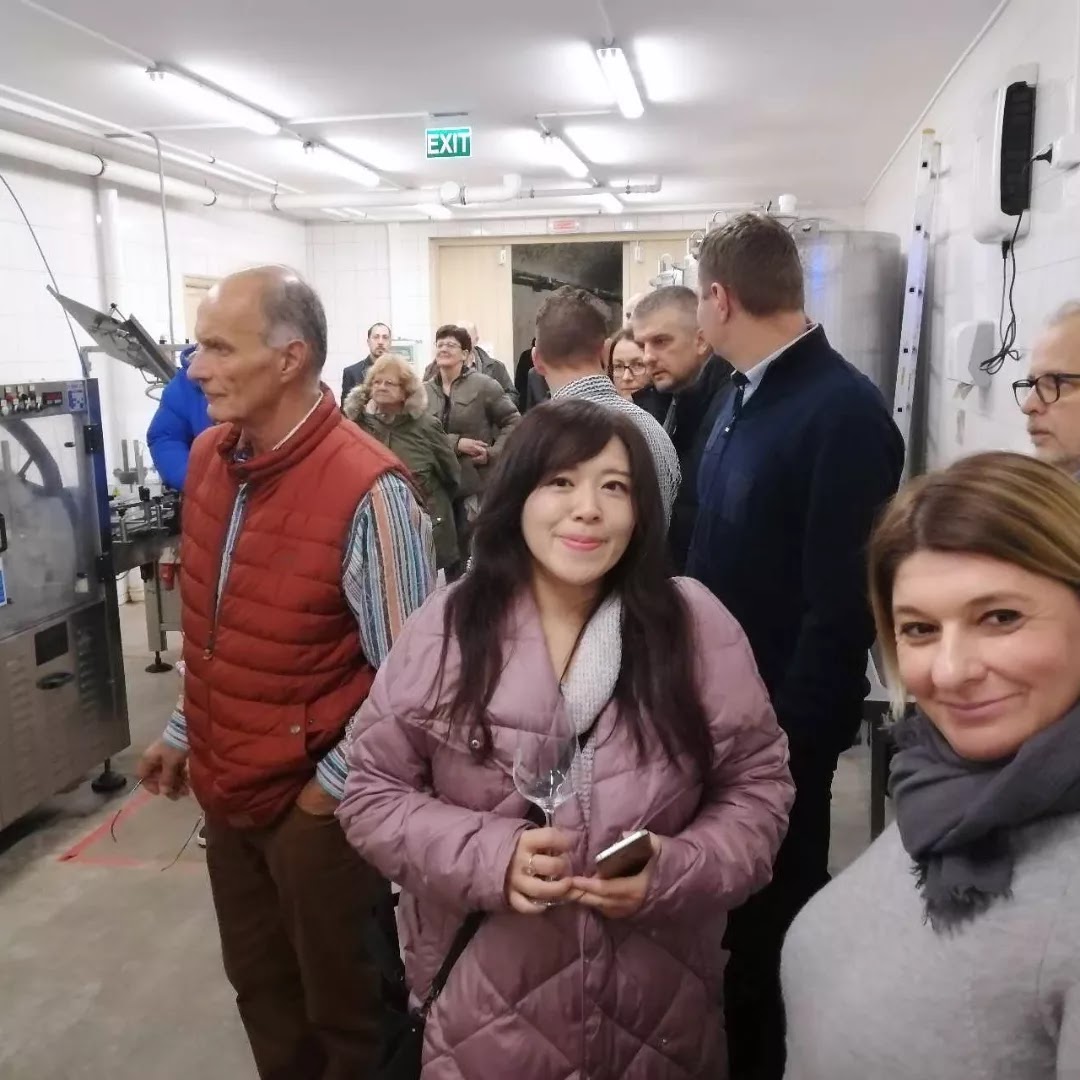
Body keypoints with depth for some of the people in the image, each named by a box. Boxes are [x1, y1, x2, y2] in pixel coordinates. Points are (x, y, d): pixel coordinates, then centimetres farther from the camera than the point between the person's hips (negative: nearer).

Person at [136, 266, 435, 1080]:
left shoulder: (366, 489, -23)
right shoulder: (209, 456, 2)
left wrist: (332, 786, -14)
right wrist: (187, 733, 14)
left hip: (315, 804, -7)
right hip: (226, 791, 7)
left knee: (344, 1008, 15)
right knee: (260, 989, 25)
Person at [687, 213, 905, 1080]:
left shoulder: (843, 411, -21)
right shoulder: (747, 394, 5)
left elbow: (842, 604, -22)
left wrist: (790, 736, -17)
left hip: (781, 722, -8)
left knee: (774, 907, 13)